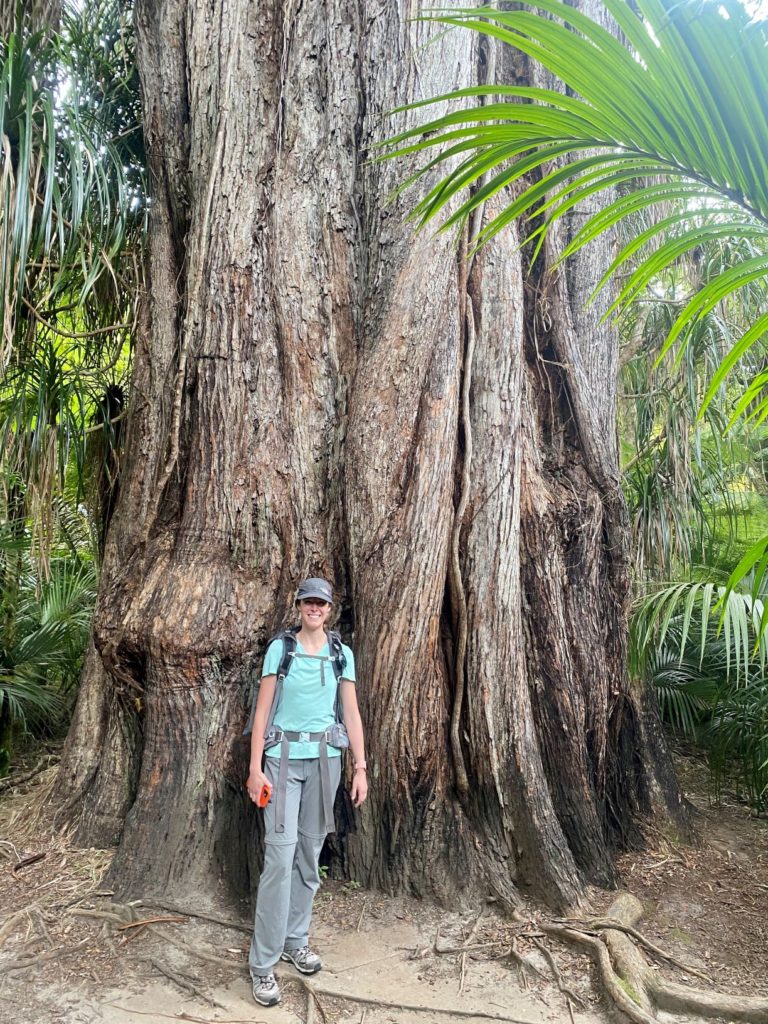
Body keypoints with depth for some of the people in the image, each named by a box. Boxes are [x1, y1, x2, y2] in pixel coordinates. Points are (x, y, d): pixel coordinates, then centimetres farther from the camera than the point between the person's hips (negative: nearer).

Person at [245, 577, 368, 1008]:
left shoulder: (342, 654, 5)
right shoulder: (280, 649, -3)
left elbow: (351, 713, 6)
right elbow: (263, 709, -4)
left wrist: (361, 767, 1)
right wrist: (255, 767, -8)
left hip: (325, 759, 3)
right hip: (284, 758, -3)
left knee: (311, 851, 11)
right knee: (281, 854, -8)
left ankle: (296, 940, 28)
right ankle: (264, 963, 2)